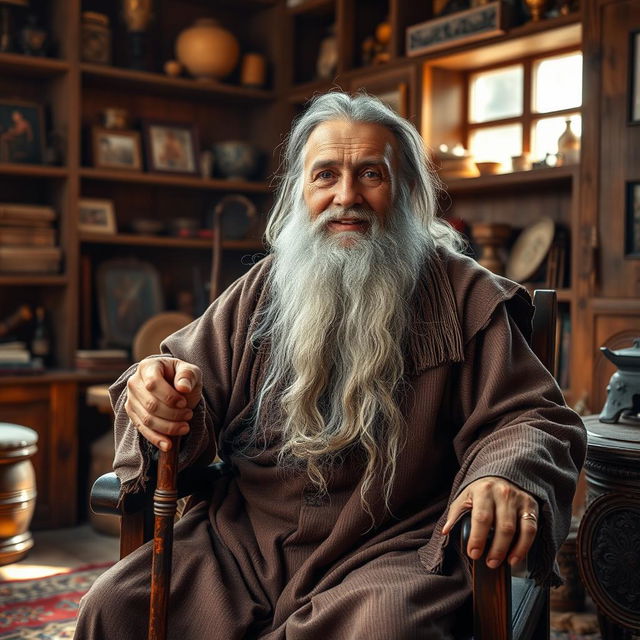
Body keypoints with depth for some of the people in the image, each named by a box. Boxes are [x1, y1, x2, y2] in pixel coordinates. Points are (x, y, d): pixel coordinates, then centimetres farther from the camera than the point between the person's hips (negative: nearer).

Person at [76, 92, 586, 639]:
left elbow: (530, 418, -2)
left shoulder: (464, 296, 3)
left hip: (394, 548, -3)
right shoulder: (261, 291, 12)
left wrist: (509, 474, -25)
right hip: (247, 539, 4)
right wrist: (159, 394, -16)